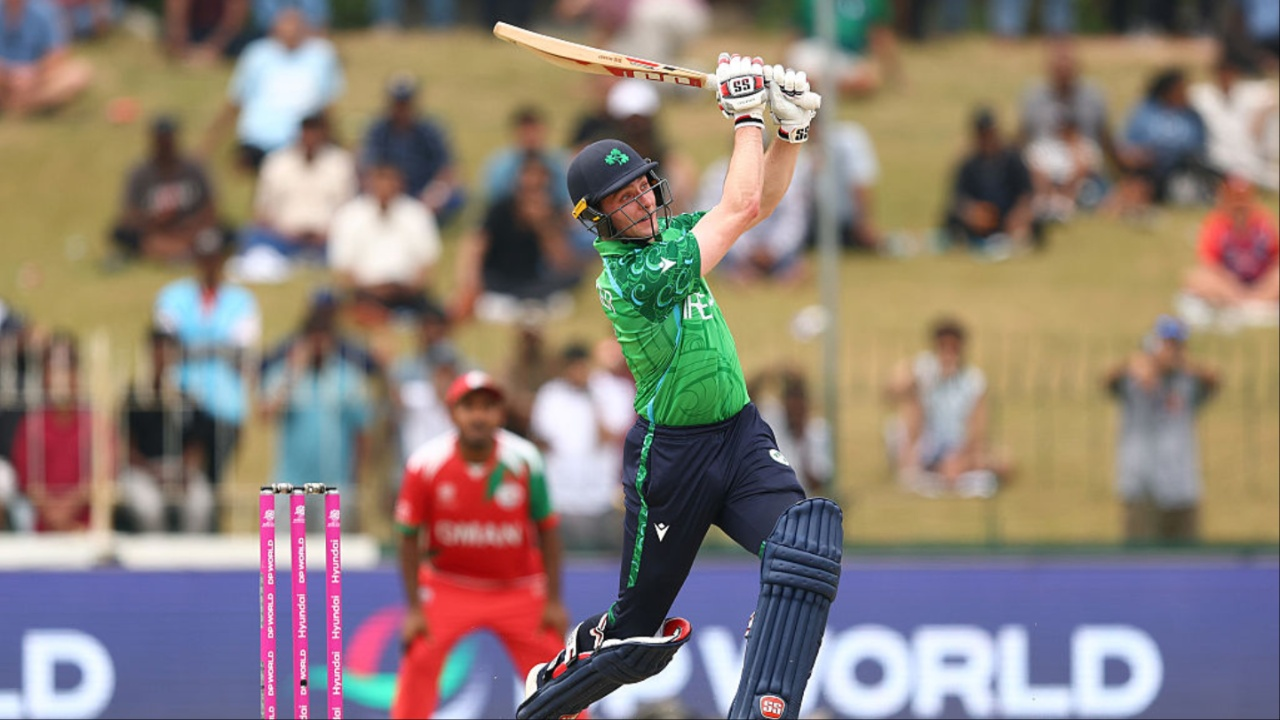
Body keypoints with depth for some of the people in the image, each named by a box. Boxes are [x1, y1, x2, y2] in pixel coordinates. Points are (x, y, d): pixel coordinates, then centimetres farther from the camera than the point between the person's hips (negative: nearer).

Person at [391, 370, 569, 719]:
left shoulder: (524, 461, -15)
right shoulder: (426, 464, -17)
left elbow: (548, 529, -4)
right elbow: (409, 537, -8)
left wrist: (553, 600, -5)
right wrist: (414, 608, -9)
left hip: (518, 588, 1)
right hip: (448, 589, -1)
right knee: (418, 664, -18)